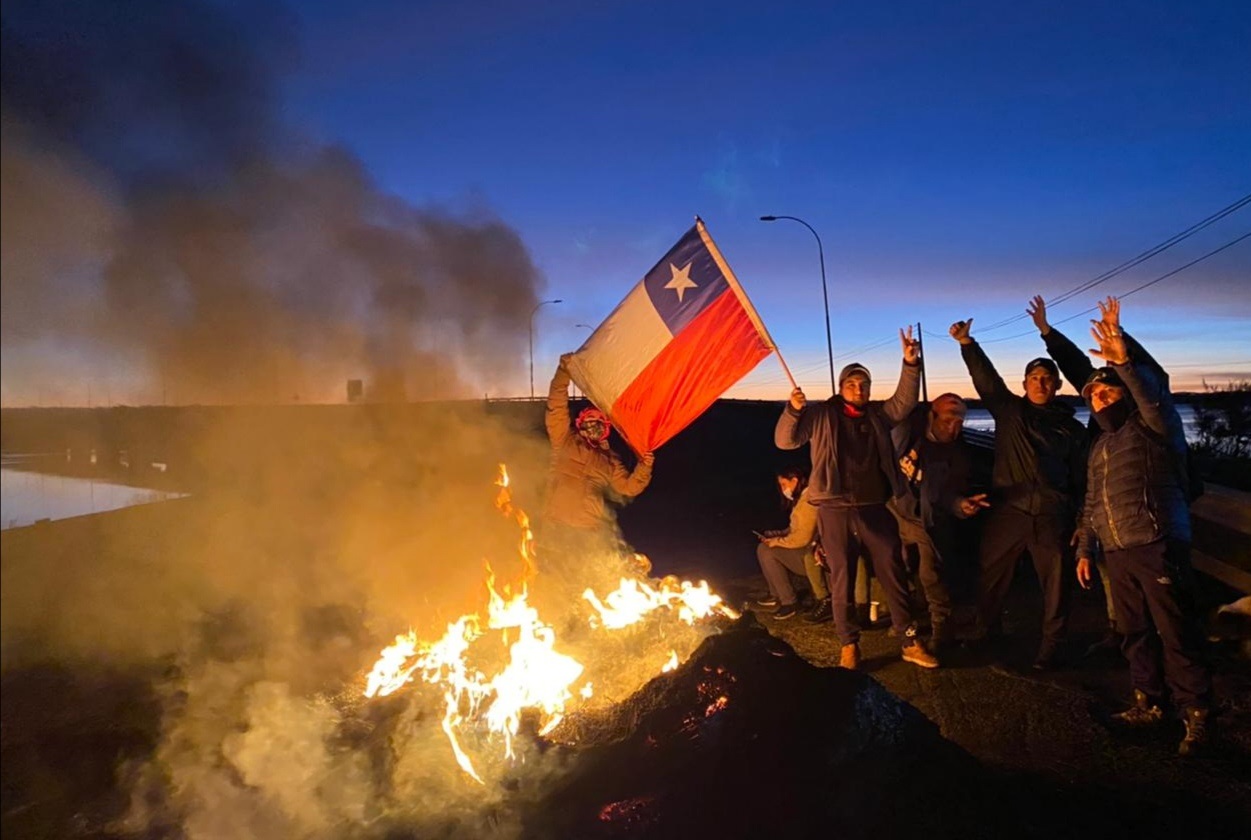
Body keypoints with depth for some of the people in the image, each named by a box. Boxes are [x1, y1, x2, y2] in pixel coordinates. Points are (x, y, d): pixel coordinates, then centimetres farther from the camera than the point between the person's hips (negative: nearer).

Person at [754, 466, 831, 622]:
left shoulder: (809, 500, -20)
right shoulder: (800, 499, 11)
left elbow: (802, 538, -23)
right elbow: (794, 530, 18)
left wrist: (776, 542, -11)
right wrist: (773, 536, 4)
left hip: (812, 554, -10)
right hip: (804, 550, 10)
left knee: (770, 554, -18)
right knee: (763, 548, 9)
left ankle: (789, 602, -9)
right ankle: (777, 594, 17)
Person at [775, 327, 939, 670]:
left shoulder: (878, 414, 15)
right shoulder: (821, 414, 3)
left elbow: (904, 401, 4)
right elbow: (785, 440, -3)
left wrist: (910, 363, -9)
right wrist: (794, 409, -21)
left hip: (875, 509, 3)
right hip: (835, 511, -3)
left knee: (894, 576, 8)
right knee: (842, 582, 4)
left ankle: (910, 642, 20)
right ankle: (849, 646, 17)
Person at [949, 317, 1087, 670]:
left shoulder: (1072, 428, 12)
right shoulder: (1009, 410, 10)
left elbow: (1080, 478, 12)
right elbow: (986, 377, -3)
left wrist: (1079, 521, 6)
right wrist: (967, 343, -16)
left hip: (1052, 516, 1)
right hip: (1008, 511, 0)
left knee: (1056, 585, 4)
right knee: (991, 579, 6)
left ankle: (1050, 647, 17)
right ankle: (987, 634, 24)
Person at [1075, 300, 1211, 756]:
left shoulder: (1151, 428, 0)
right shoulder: (1100, 446, 20)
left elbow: (1158, 405, -26)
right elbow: (1092, 504, 23)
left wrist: (1125, 363, -36)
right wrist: (1085, 549, 18)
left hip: (1158, 549, -7)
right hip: (1117, 555, 7)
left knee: (1176, 634, -2)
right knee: (1136, 633, 12)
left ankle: (1196, 715, 8)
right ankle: (1148, 703, 22)